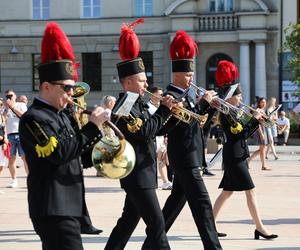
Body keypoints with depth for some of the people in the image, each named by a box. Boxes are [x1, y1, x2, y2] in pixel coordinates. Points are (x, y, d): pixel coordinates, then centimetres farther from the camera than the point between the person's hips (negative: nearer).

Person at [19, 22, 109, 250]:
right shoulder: (33, 118, -14)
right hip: (54, 209, -10)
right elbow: (60, 153, -24)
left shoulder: (59, 115, 16)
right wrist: (92, 126, -20)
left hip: (65, 205, 10)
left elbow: (75, 154, 20)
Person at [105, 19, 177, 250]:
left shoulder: (138, 104, 14)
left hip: (141, 173, 10)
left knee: (129, 220, 16)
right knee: (157, 223, -7)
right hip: (138, 174, -10)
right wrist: (164, 110, -16)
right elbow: (145, 131, -24)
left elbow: (153, 129, 16)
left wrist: (166, 112, 2)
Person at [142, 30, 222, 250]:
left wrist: (210, 106, 6)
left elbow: (194, 121, 20)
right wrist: (203, 103, -23)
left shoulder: (184, 95, 15)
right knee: (201, 203, -11)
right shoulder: (171, 97, -15)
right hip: (185, 157, -10)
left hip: (187, 156, 10)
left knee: (177, 199, 16)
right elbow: (186, 118, -27)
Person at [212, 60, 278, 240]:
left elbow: (244, 133, 17)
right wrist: (254, 119, -13)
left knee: (227, 191, 12)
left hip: (236, 156, 10)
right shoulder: (227, 113, -14)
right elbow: (240, 134, -20)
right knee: (250, 191, -7)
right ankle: (259, 228, -3)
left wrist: (258, 121, 6)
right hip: (234, 156, -10)